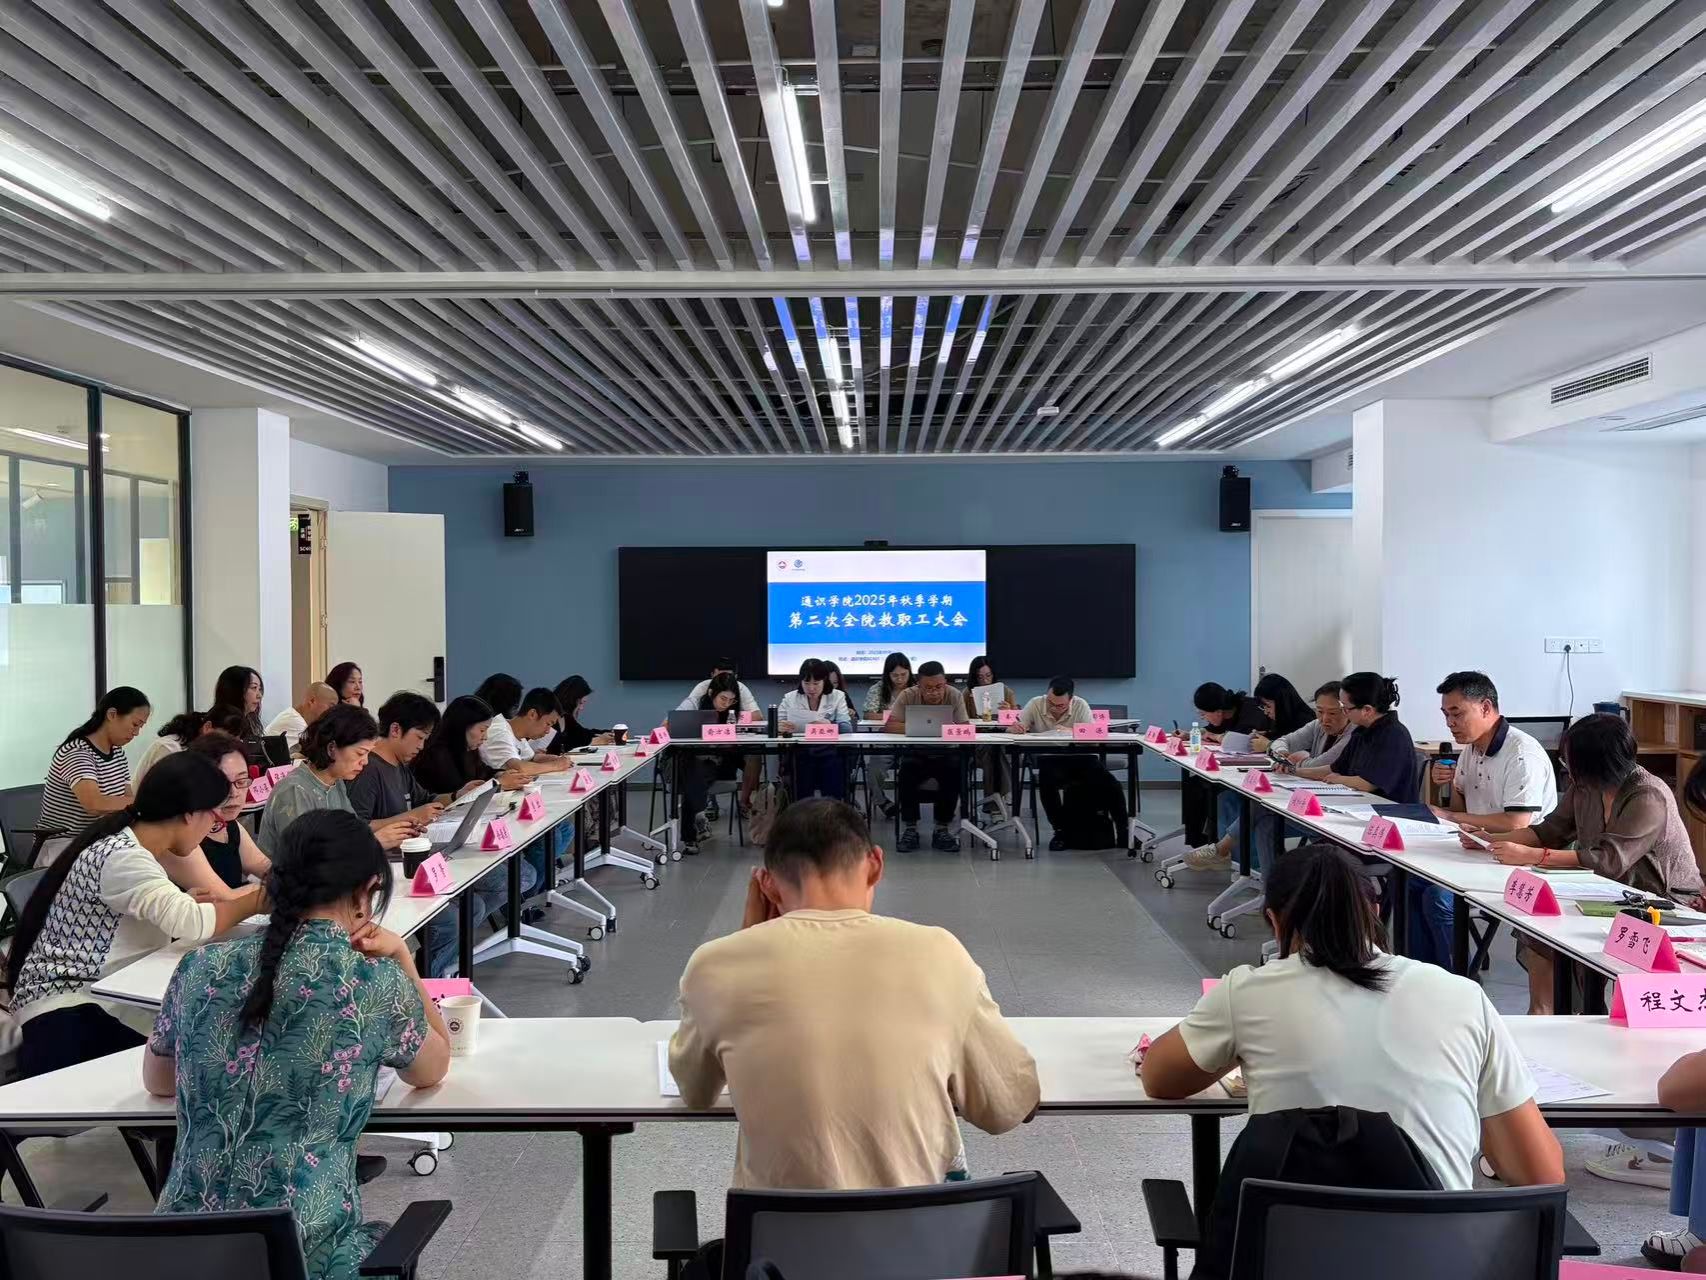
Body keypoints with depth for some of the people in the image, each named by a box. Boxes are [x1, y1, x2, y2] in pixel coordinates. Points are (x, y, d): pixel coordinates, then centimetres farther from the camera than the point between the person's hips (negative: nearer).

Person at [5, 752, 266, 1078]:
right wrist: (258, 901, -16)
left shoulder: (128, 847, 11)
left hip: (103, 1001, 9)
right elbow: (192, 923, -28)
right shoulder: (121, 858, -19)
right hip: (69, 1014, -9)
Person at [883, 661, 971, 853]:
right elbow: (889, 726, -16)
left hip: (946, 753, 0)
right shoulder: (907, 696, -9)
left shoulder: (954, 695, -8)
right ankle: (910, 829, -13)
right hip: (916, 753, 0)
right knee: (906, 772, -30)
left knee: (955, 771, -30)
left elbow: (964, 727, -12)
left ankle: (942, 829, -13)